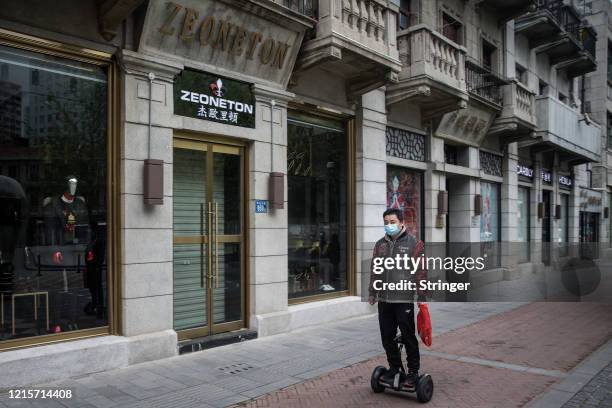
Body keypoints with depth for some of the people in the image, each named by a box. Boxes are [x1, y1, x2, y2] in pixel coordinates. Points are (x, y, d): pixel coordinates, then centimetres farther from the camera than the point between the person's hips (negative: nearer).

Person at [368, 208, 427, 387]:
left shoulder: (414, 243, -3)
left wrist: (422, 296, -6)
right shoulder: (380, 244, 12)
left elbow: (421, 272, -4)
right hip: (384, 300, 5)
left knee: (408, 337, 4)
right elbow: (374, 270, 17)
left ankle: (413, 371, 19)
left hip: (404, 300, -5)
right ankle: (394, 368, 28)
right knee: (387, 337, 12)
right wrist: (372, 292, 15)